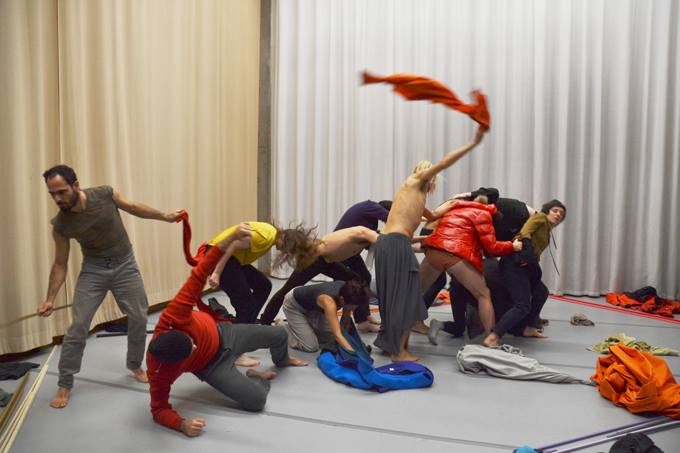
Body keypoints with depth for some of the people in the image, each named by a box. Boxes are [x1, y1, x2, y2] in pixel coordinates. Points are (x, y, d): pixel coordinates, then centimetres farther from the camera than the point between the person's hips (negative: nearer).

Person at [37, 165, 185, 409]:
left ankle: (135, 365, 30)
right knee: (78, 326, -7)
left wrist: (166, 216, 8)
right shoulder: (60, 224, -15)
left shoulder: (105, 194, -19)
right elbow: (60, 264, -5)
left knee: (139, 319, 5)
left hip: (125, 264, 1)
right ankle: (64, 384, 10)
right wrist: (50, 299, -12)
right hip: (93, 269, 0)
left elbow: (133, 207, 2)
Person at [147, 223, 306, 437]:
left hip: (221, 334, 3)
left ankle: (282, 360, 56)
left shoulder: (172, 319, -39)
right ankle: (258, 377, 18)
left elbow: (198, 276, -46)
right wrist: (183, 424, -45)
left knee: (279, 334, 17)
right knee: (256, 400, -21)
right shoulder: (159, 372, -37)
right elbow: (159, 409, -23)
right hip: (211, 365, -2)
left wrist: (231, 238, -57)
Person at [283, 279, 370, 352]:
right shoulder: (329, 302, -41)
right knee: (311, 347, -11)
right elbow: (337, 334, -44)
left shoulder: (347, 291, -22)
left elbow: (346, 317, -4)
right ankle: (284, 329, 10)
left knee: (331, 339, 4)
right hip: (293, 305, -7)